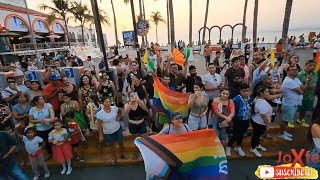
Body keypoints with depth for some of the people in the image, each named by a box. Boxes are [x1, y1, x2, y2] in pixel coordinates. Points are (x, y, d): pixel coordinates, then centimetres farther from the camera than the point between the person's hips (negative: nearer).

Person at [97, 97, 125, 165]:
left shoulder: (114, 108, -15)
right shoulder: (100, 113, -22)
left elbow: (120, 111, 9)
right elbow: (99, 125, -14)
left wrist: (119, 117, -8)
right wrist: (101, 135, -11)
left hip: (118, 129, 2)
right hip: (108, 132, -2)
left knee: (121, 142, 16)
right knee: (111, 145, 17)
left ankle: (122, 154, 44)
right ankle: (114, 157, 44)